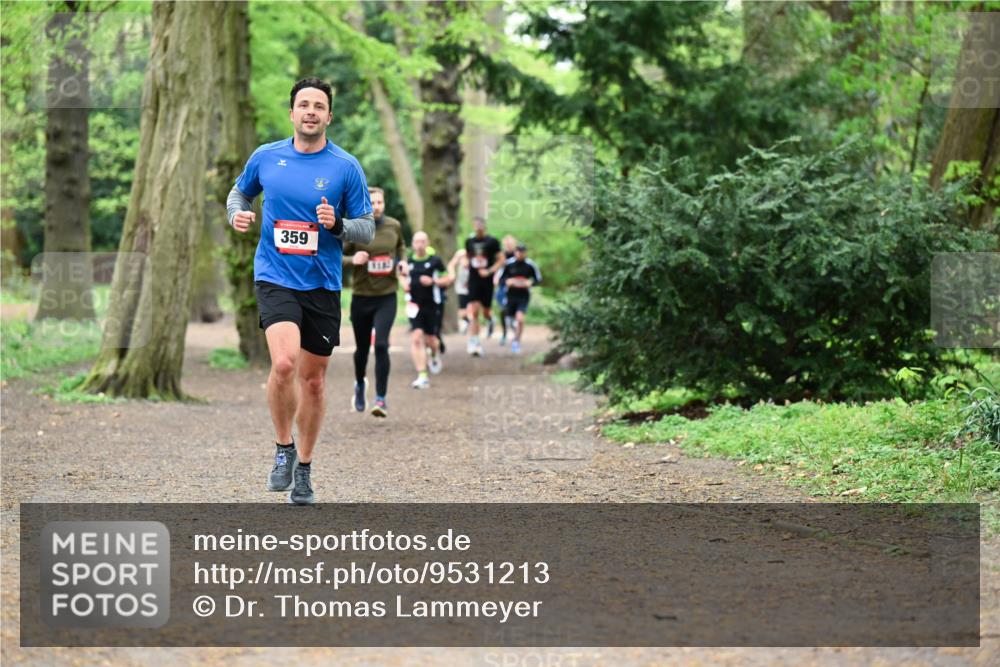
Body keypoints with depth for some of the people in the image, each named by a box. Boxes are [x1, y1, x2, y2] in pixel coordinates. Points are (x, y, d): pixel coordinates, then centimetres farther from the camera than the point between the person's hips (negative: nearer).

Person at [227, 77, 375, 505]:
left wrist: (338, 224, -19)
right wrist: (237, 213, -1)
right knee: (284, 362, -23)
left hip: (322, 285, 1)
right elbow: (240, 191, 21)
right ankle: (283, 449, -1)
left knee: (313, 380, 8)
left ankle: (303, 469, 25)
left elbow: (367, 229, 2)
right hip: (274, 277, -1)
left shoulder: (346, 167, -2)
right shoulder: (266, 157, 2)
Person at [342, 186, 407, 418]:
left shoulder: (394, 226, 2)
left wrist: (402, 261, 3)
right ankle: (360, 384, 43)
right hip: (361, 297, 0)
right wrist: (352, 260, -22)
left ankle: (381, 399, -9)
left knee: (381, 345, -15)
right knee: (362, 348, 12)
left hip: (387, 296, 0)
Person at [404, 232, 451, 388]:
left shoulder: (435, 261, -1)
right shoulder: (408, 262, 5)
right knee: (416, 337, -14)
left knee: (430, 340, 6)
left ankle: (436, 353, 46)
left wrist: (433, 281, -14)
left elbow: (447, 280, 2)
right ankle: (422, 376, -14)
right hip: (415, 306, 1)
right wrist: (404, 284, 2)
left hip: (433, 306, -1)